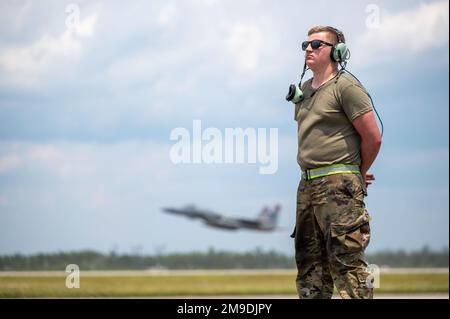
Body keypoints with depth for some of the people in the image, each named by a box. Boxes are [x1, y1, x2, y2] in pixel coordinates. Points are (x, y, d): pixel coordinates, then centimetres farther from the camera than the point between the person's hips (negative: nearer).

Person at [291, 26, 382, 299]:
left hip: (338, 186, -9)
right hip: (308, 184, 9)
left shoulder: (345, 85, -7)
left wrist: (359, 173, 5)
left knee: (346, 261, -12)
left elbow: (373, 137, -8)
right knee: (309, 262, 12)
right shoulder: (304, 90, 16)